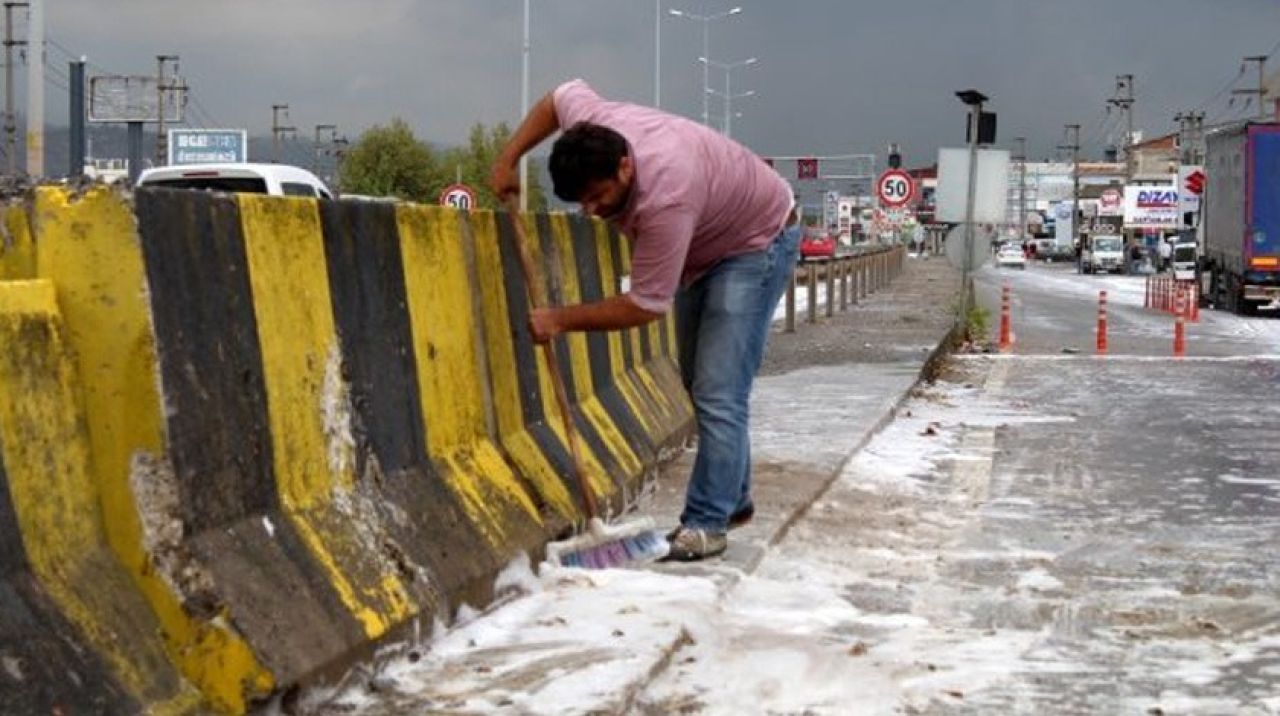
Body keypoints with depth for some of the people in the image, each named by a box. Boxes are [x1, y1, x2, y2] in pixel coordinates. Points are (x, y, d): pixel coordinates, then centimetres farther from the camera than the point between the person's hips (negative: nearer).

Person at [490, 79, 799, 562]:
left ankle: (708, 523, -13)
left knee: (718, 392, -17)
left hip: (757, 243, -9)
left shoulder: (665, 197, -43)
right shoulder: (591, 124, -22)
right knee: (698, 383, 14)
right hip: (705, 246, 9)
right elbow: (558, 96, 4)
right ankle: (733, 498, 26)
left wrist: (561, 320, -28)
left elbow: (646, 306, -35)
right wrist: (507, 160, -4)